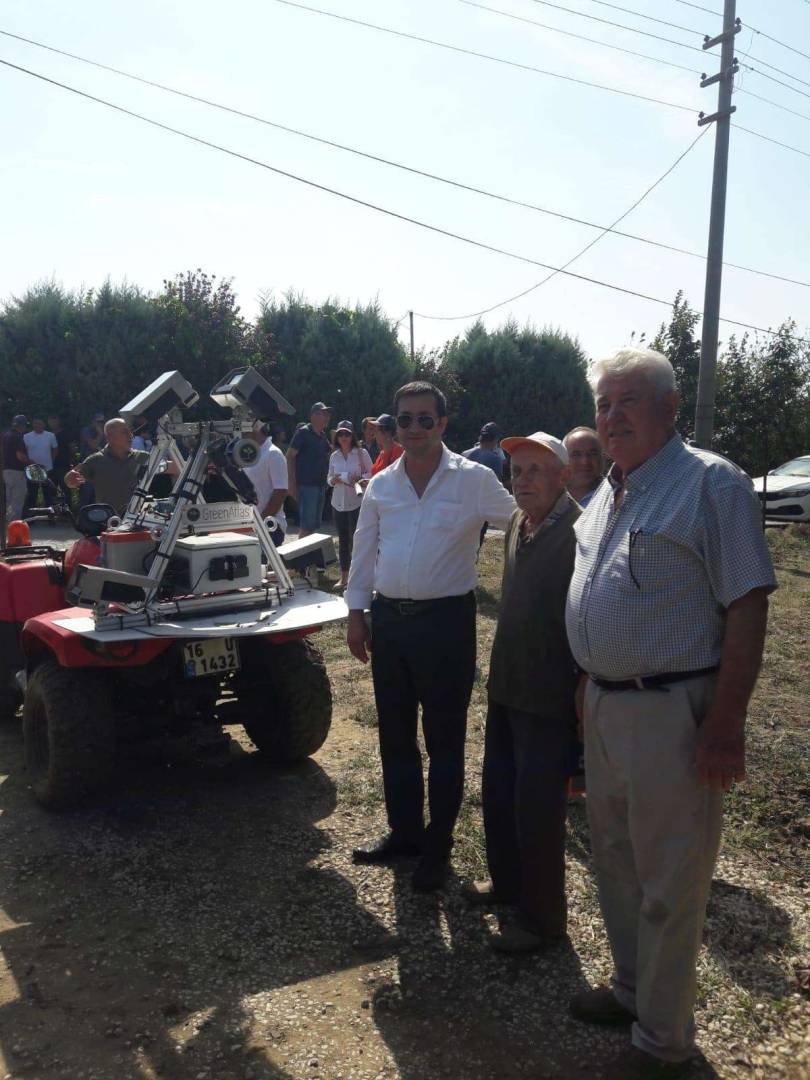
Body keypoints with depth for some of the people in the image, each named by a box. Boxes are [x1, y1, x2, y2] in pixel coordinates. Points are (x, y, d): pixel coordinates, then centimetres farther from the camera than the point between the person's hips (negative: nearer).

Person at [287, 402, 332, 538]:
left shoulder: (323, 435, 15)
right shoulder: (303, 432, -7)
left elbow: (329, 454, 27)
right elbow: (290, 456, -11)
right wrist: (292, 483, -17)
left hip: (320, 485, 8)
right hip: (306, 485, -8)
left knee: (314, 526, 13)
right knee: (307, 526, -9)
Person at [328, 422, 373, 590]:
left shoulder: (362, 453, -4)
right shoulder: (334, 456, 9)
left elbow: (371, 473, -2)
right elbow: (329, 479, 13)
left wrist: (359, 479, -19)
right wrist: (334, 480, -9)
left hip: (357, 502, -4)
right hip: (338, 502, 4)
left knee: (355, 539, -5)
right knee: (342, 540, 9)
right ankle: (344, 576, 16)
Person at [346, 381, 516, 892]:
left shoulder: (474, 480, -5)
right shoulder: (381, 485, 8)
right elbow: (365, 551, 12)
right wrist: (357, 613, 9)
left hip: (446, 620, -4)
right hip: (389, 619, 5)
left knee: (444, 738, 6)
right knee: (395, 733, 15)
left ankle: (438, 844, 23)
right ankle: (404, 831, 33)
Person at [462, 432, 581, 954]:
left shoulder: (578, 534, -19)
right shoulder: (518, 524, 8)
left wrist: (583, 695, -20)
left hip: (550, 699, -8)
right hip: (506, 686, 9)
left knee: (537, 808, 4)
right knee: (498, 791, 21)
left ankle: (543, 918, 24)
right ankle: (507, 880, 43)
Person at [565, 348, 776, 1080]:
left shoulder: (711, 484, -13)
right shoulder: (609, 493, 11)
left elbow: (748, 608, -17)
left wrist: (724, 724, -20)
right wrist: (588, 683, 15)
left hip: (672, 712, -8)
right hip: (605, 707, 8)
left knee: (669, 887, 6)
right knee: (615, 862, 21)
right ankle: (633, 988, 43)